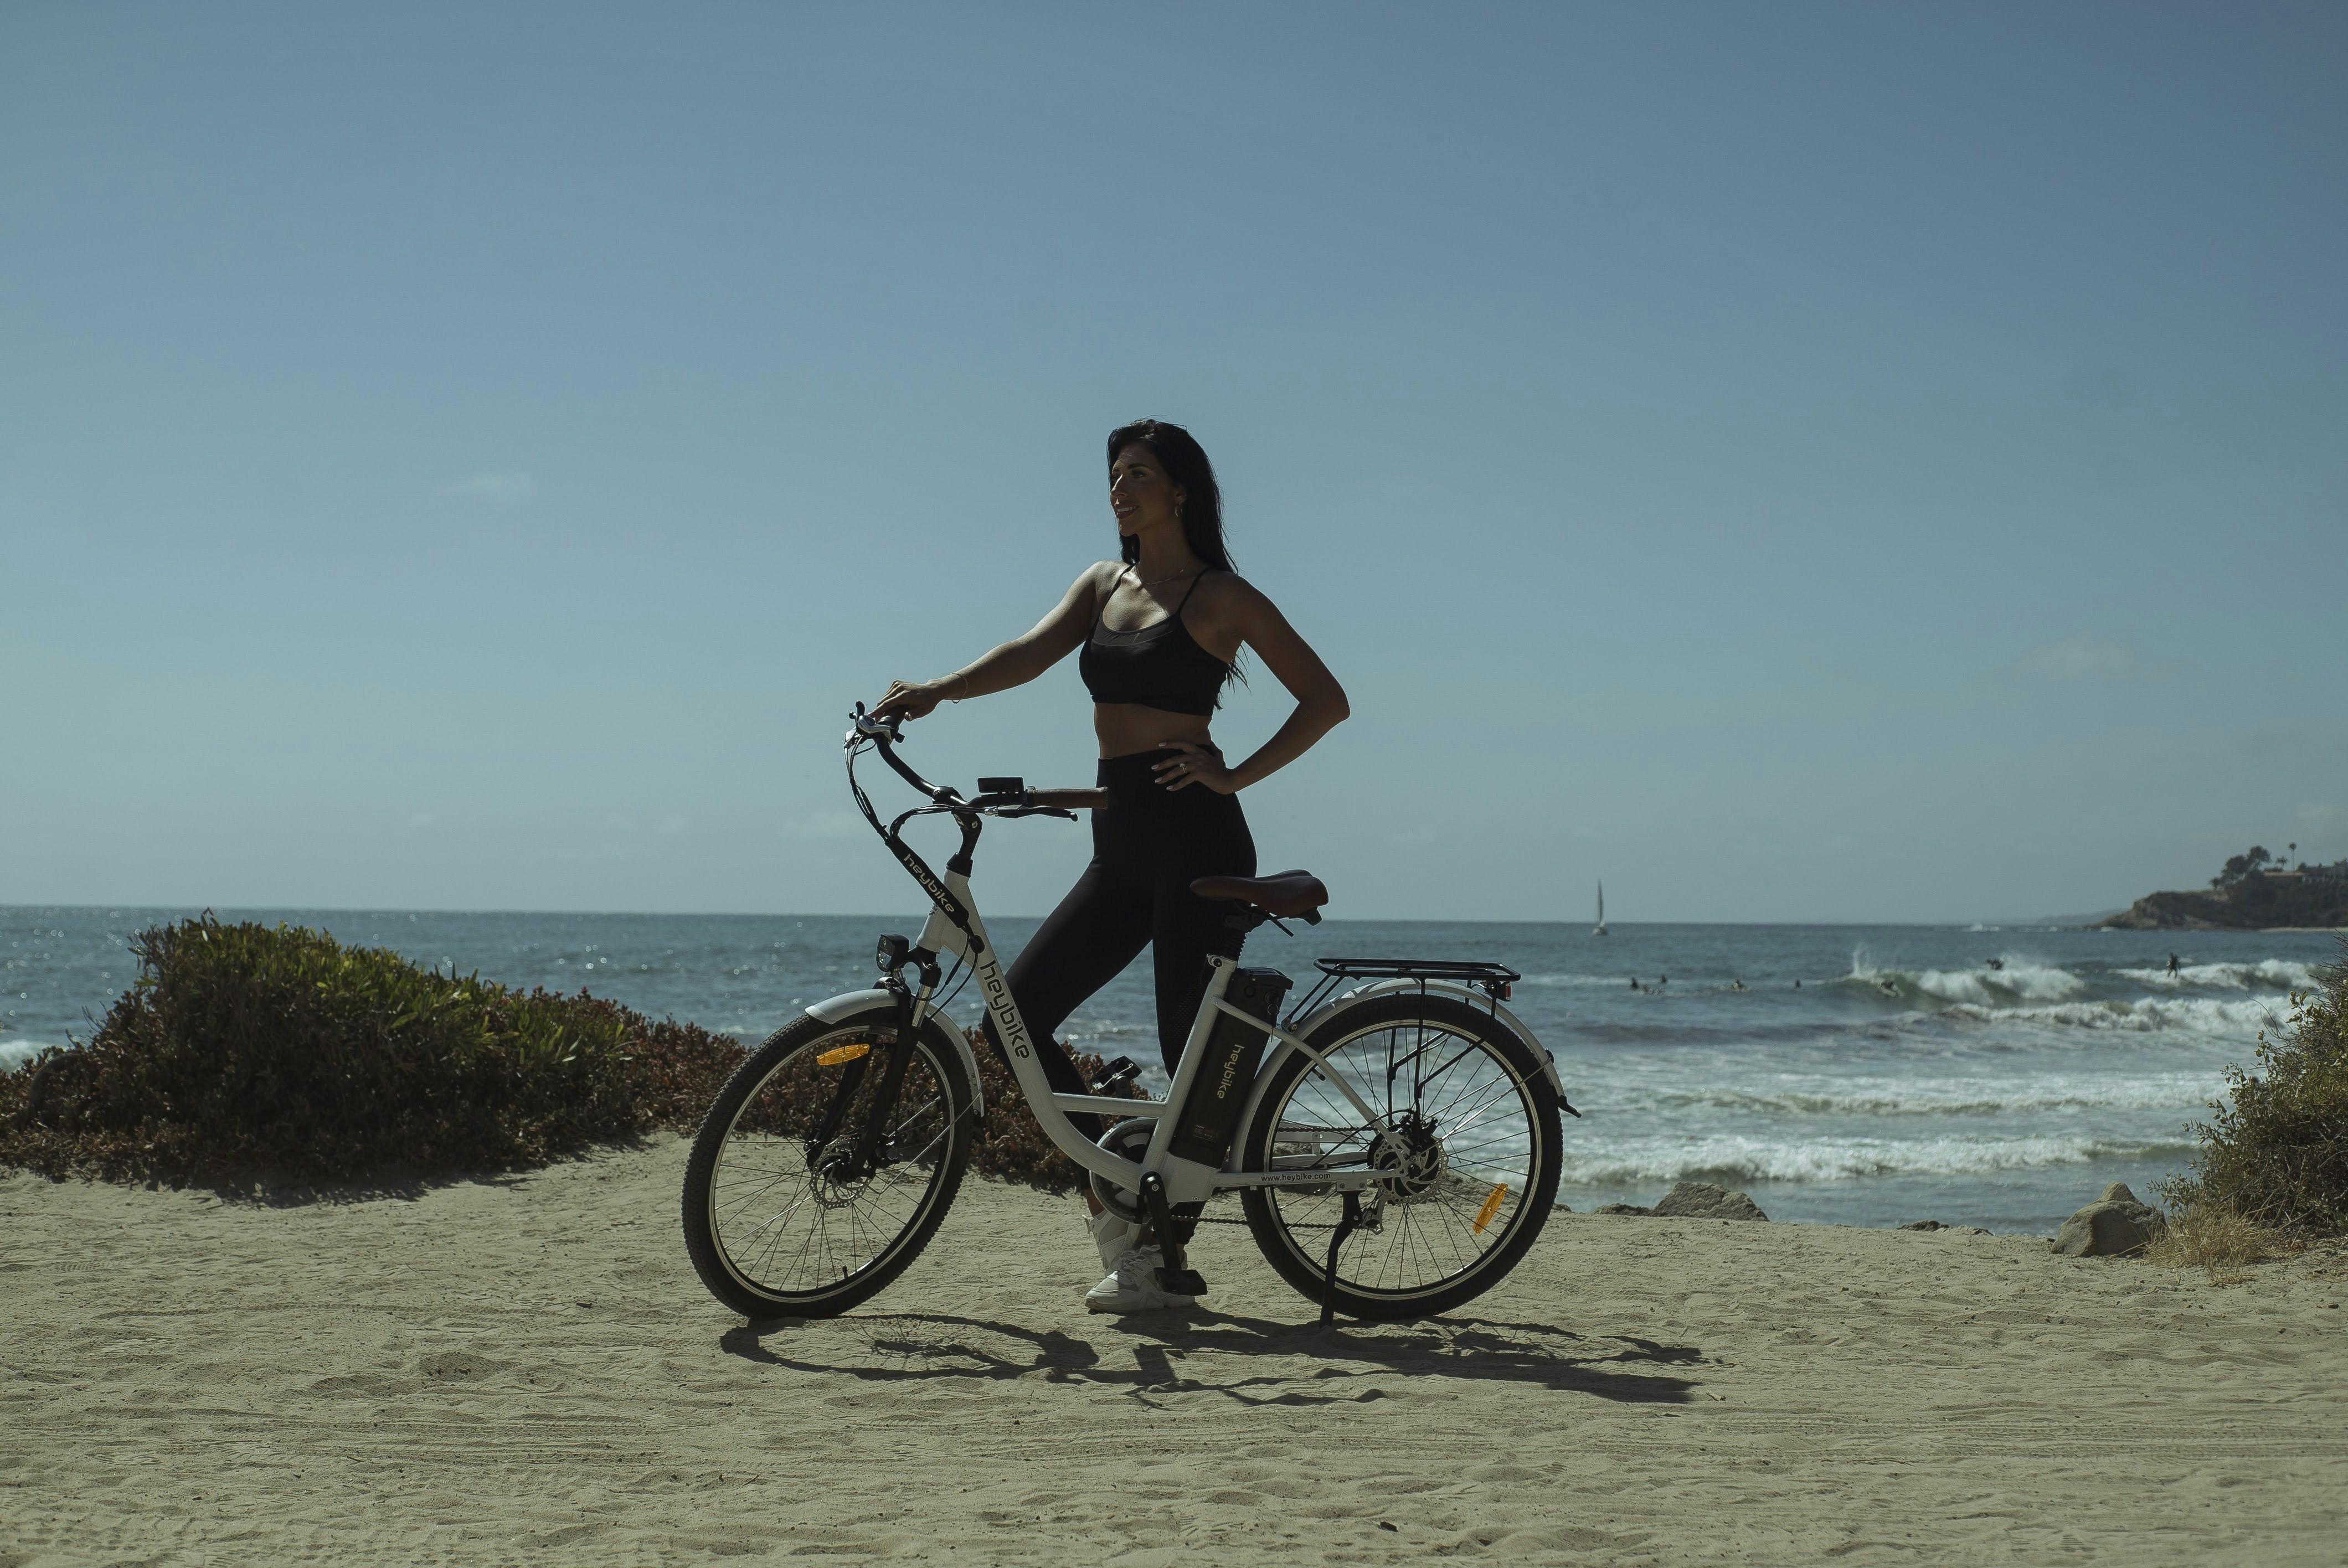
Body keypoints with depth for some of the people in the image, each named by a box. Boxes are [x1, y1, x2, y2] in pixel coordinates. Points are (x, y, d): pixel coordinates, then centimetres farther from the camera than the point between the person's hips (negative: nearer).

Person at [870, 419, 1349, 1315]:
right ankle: (1115, 1200, 11)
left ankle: (1165, 1259, 4)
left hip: (1195, 841, -7)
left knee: (1192, 1055, -5)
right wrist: (936, 691, -18)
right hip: (1121, 845, 7)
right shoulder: (1103, 584, 16)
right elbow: (1032, 652, -1)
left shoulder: (1221, 596, -1)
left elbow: (1326, 701, -2)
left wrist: (1236, 776, -10)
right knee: (1014, 1018, 1)